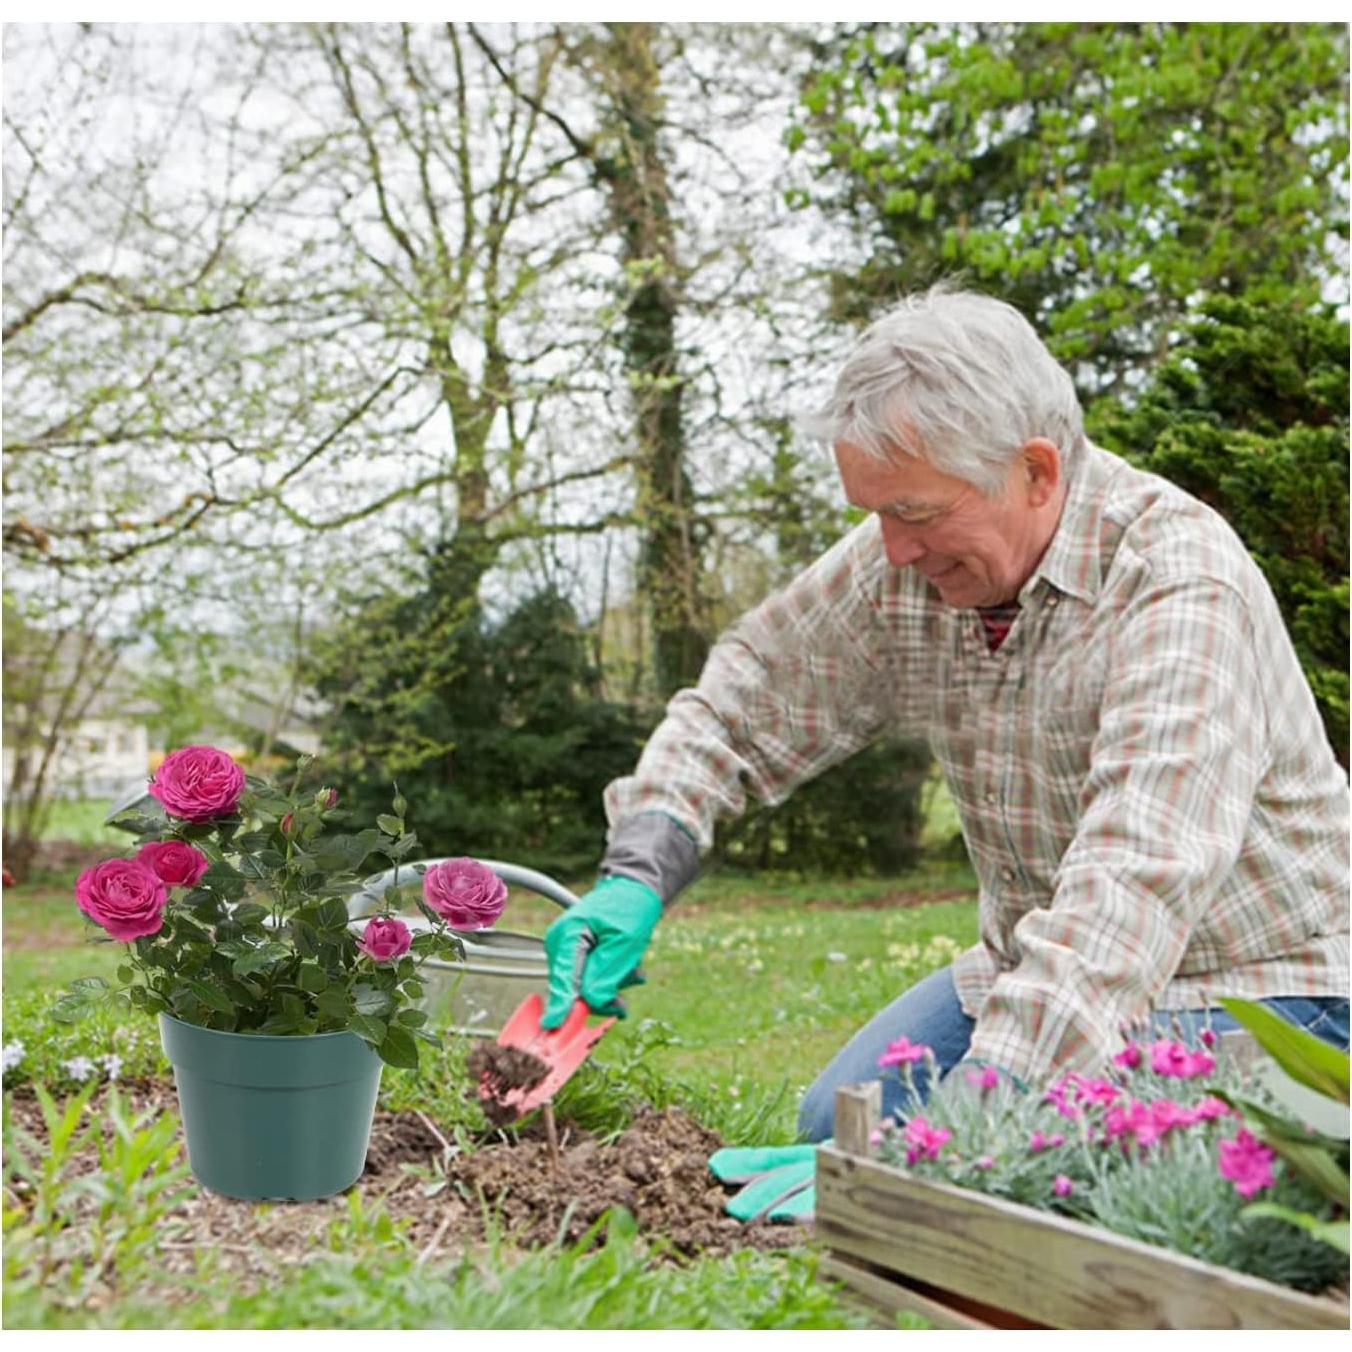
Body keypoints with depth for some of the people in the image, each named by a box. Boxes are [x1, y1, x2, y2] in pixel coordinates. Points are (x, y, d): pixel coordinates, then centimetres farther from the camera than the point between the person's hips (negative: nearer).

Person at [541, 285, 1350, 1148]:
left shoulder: (1180, 585, -29)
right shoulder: (904, 562, -8)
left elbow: (1141, 878, -41)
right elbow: (751, 693, 4)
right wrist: (639, 872, -12)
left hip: (1255, 984, -6)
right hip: (1039, 972, 6)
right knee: (839, 1128, -6)